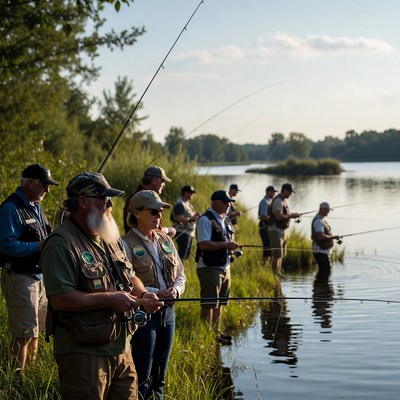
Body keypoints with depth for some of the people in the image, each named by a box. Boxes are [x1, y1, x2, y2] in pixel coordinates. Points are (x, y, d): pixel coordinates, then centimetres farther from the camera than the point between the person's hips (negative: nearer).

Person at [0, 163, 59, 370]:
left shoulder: (36, 207, 15)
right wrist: (39, 247, -24)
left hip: (39, 275, 10)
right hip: (20, 278, -10)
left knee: (35, 330, 16)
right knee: (24, 334, -7)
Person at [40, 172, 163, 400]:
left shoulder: (110, 238, 13)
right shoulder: (61, 243, -15)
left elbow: (130, 276, 24)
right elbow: (60, 299, -23)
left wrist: (143, 295, 2)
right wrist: (110, 299, -19)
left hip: (121, 347, 8)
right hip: (83, 352, -8)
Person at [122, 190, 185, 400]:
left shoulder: (166, 240, 10)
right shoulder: (127, 244, -11)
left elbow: (180, 274, 14)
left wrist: (176, 289, -7)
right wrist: (154, 293, -24)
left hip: (167, 312, 7)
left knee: (159, 376, 15)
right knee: (142, 378, -3)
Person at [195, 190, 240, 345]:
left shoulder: (225, 219, 15)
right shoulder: (206, 220, -14)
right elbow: (203, 244, -23)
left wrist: (232, 245, 6)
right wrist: (226, 245, -22)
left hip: (224, 267, 9)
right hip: (209, 268, -9)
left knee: (219, 303, 15)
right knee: (209, 304, -6)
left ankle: (217, 333, 24)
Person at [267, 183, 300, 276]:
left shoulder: (283, 200, 14)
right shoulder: (278, 201, -18)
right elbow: (279, 217, -27)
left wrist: (291, 214, 7)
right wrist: (291, 216, -19)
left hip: (282, 231, 11)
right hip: (276, 231, -11)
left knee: (281, 254, 15)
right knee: (277, 254, -10)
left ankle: (279, 273, 22)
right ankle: (275, 274, -7)